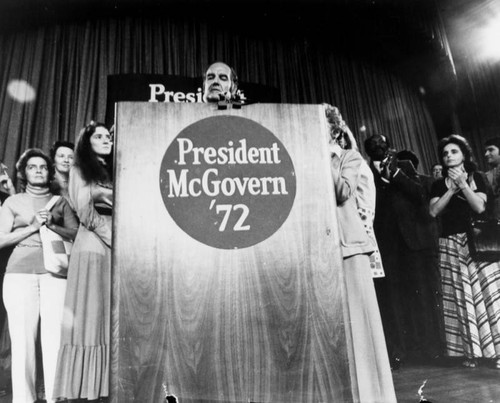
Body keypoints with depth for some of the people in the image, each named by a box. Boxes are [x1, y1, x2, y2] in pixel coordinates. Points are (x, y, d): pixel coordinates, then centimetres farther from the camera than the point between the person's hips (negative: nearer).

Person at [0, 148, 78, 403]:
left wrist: (51, 225, -6)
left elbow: (75, 234, 8)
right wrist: (32, 227, -4)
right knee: (22, 339, -3)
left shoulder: (60, 202, 16)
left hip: (55, 272, 0)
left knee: (55, 337, -6)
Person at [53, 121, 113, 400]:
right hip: (92, 248, -4)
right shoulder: (79, 171, 8)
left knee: (113, 318, 0)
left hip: (117, 251, 4)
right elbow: (86, 213, -3)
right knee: (89, 316, -6)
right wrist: (115, 239, -9)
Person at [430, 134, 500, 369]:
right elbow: (433, 211, -3)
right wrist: (451, 189, -6)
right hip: (451, 245, 1)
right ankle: (471, 351, 6)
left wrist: (463, 184, -10)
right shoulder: (439, 185, 12)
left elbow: (480, 207, -5)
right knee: (461, 297, 0)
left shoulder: (476, 178, 8)